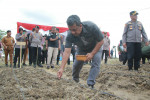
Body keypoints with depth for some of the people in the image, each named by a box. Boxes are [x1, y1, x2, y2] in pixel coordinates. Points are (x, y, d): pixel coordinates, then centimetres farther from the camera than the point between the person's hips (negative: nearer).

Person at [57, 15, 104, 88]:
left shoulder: (91, 27, -38)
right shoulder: (70, 35, -32)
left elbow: (101, 41, -26)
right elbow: (67, 52, -34)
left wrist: (92, 54, -30)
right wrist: (61, 68, -41)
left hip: (95, 47, -2)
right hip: (82, 49, 2)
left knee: (96, 62, -23)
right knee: (76, 64, -4)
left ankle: (90, 85, -17)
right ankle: (75, 81, 26)